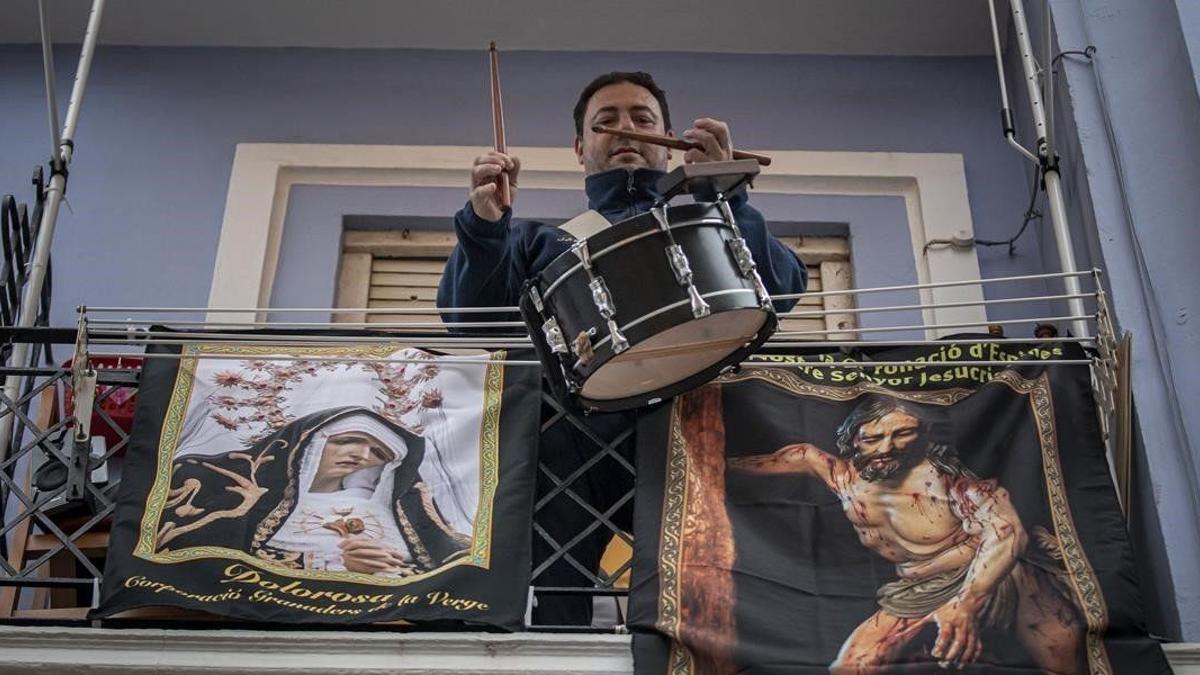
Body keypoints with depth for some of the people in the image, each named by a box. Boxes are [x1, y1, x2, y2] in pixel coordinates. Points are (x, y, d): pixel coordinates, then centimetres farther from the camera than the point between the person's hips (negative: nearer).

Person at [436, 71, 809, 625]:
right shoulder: (540, 240, 31)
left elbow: (784, 289, 9)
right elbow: (470, 318, 14)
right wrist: (484, 224, -1)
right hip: (567, 431, 1)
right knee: (546, 609, -16)